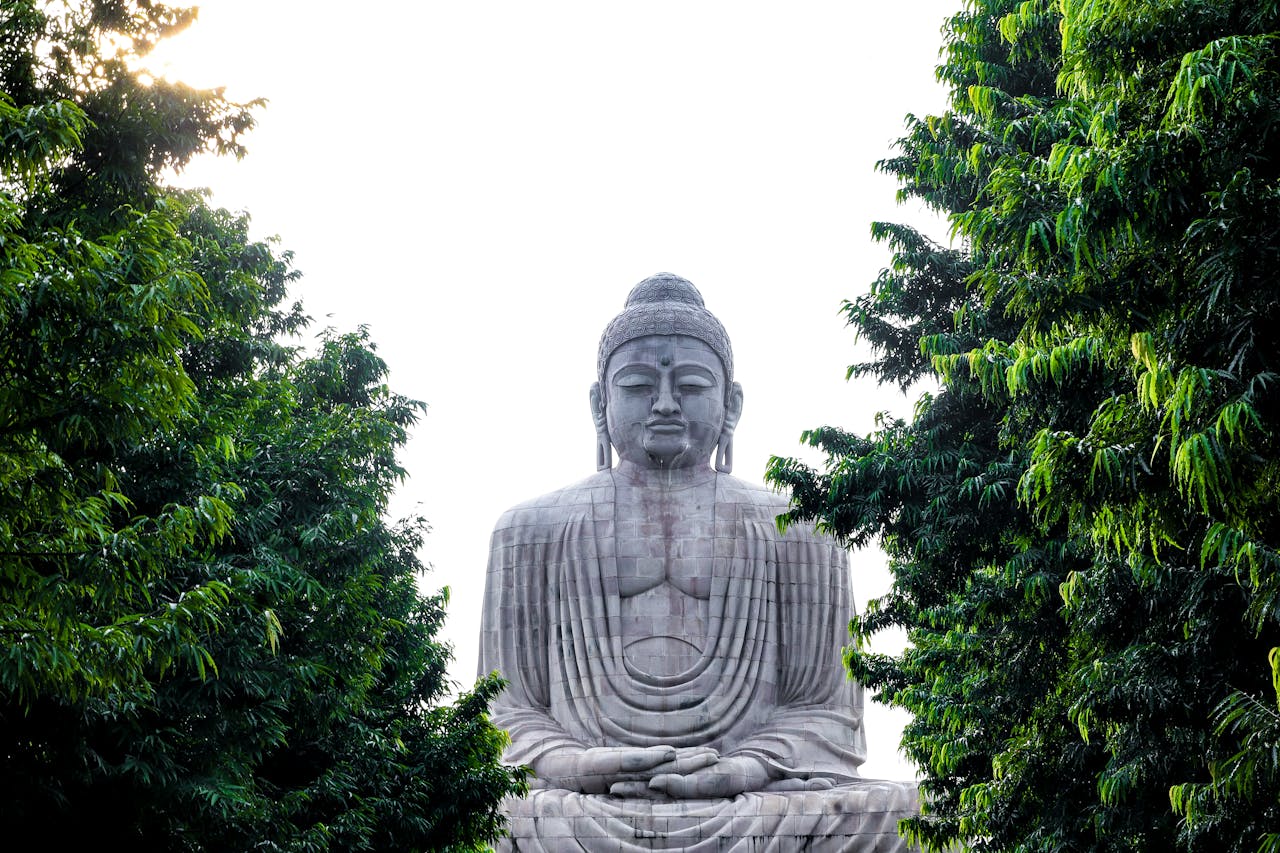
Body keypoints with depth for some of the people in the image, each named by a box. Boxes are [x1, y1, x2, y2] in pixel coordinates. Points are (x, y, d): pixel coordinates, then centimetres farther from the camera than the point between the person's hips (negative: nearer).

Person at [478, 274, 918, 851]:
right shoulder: (534, 529, 19)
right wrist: (573, 764, -9)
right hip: (581, 807, 0)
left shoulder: (793, 530, 16)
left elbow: (827, 711, 10)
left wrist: (739, 772, -11)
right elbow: (504, 709, 13)